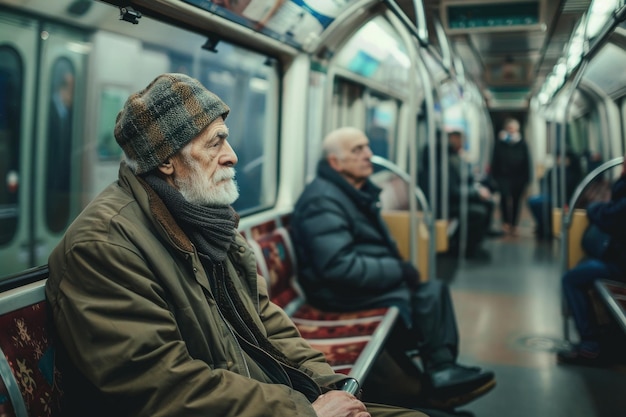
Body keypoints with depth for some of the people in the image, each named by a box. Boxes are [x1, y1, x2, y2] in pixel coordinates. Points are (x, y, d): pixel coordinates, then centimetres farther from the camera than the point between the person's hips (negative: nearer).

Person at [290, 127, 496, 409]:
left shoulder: (359, 189, 11)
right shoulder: (323, 201, -20)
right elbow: (339, 267, -29)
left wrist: (399, 268, 1)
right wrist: (399, 271, -21)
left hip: (366, 279, 10)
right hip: (341, 291, -9)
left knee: (434, 289, -4)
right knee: (423, 296, -16)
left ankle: (443, 370, -2)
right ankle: (439, 375, 1)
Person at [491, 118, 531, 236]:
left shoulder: (522, 143, 5)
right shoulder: (500, 142, 3)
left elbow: (527, 161, 5)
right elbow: (495, 160, 3)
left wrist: (526, 177, 0)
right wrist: (495, 175, -2)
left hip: (518, 176, 1)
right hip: (504, 175, -1)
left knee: (516, 199, 6)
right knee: (505, 195, -18)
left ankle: (514, 225, 16)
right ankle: (506, 222, -10)